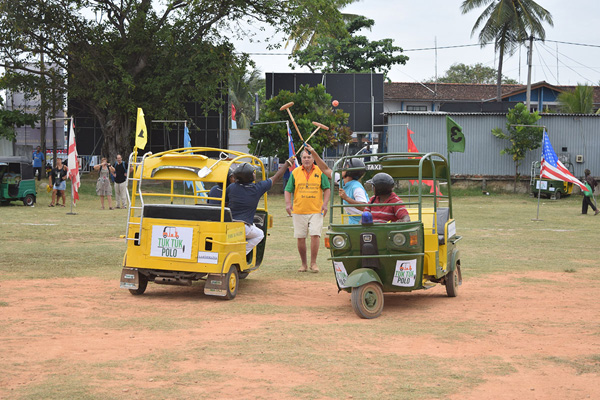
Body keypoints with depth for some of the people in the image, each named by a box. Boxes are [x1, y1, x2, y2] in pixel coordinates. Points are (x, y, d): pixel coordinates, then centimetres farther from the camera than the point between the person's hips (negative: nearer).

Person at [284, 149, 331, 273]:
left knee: (315, 235, -11)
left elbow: (327, 189, 6)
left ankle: (313, 263, 0)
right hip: (299, 210, 1)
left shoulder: (320, 172, 3)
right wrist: (288, 203, -8)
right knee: (300, 238, 3)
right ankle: (304, 264, 15)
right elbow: (288, 190, 7)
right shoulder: (295, 172, 6)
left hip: (316, 210, -1)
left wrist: (325, 203, -7)